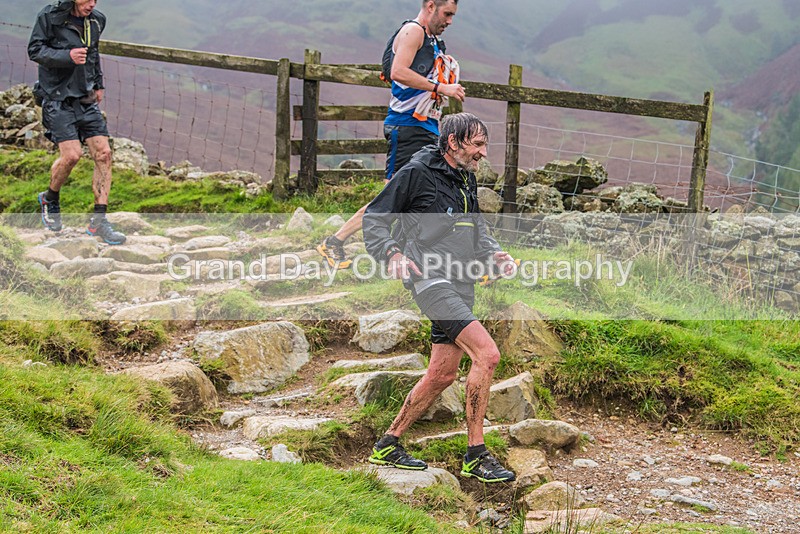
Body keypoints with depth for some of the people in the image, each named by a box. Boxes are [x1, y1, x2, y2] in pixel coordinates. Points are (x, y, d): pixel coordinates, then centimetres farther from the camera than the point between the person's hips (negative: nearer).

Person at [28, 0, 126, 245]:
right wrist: (68, 56, -25)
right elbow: (35, 50, -10)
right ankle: (50, 199, 14)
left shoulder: (96, 20, 7)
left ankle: (98, 221, 1)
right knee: (72, 154, -17)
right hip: (57, 97, -6)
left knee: (103, 154, -5)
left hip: (85, 98, 6)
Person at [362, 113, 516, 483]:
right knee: (487, 354, -20)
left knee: (442, 375, 10)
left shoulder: (468, 180, 17)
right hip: (431, 279, -9)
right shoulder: (416, 173, -6)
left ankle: (388, 445, 24)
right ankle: (475, 456, -12)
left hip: (461, 285, 9)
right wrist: (391, 254, -21)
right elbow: (374, 220, -3)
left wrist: (494, 254, 11)